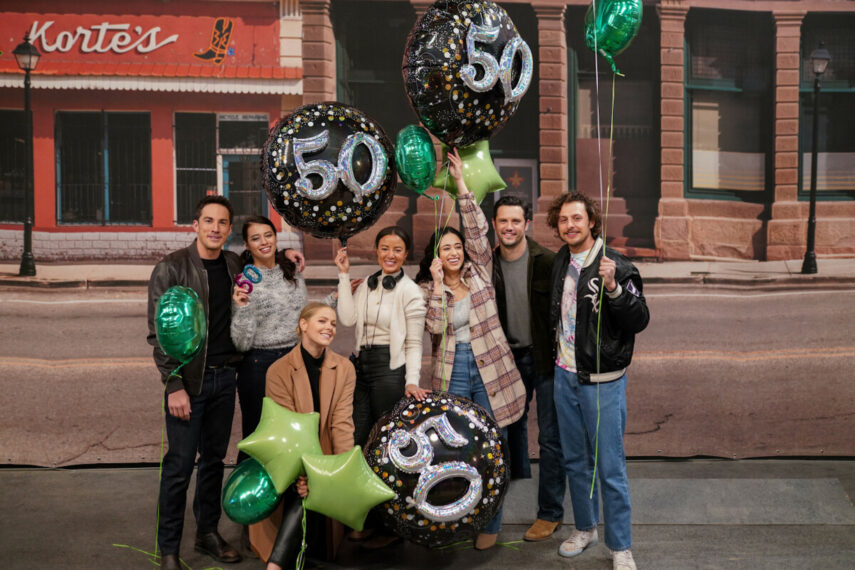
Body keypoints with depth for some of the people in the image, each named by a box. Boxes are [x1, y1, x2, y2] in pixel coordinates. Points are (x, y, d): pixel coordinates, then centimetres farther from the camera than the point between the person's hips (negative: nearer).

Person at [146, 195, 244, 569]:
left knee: (214, 458, 14)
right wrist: (174, 385, -16)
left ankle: (208, 533, 28)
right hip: (189, 379, -5)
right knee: (180, 464, -1)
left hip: (224, 375, 5)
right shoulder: (171, 268, -8)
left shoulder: (234, 265, 6)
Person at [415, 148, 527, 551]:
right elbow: (435, 327, -10)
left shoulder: (479, 272, 5)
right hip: (453, 373, 1)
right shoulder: (428, 289, 5)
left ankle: (490, 525, 17)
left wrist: (461, 183, -8)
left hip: (490, 370, 0)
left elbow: (477, 230, -6)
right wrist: (437, 284, -13)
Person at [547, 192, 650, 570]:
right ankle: (585, 527, 36)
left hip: (602, 381, -6)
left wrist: (613, 287, -32)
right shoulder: (561, 261, 7)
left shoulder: (616, 266, -14)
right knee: (575, 460, 18)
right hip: (565, 374, 6)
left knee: (610, 468, 1)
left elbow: (640, 320, -20)